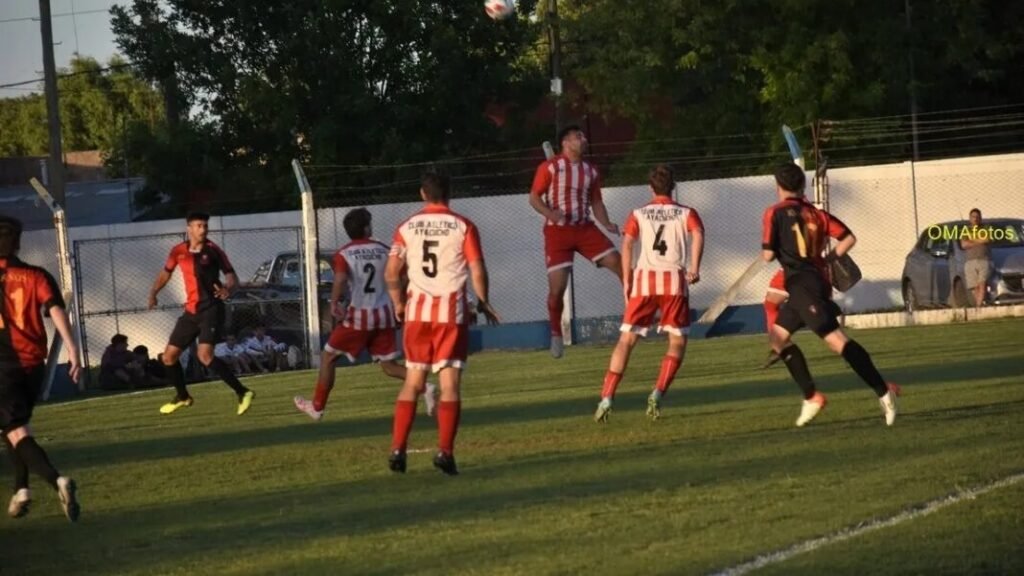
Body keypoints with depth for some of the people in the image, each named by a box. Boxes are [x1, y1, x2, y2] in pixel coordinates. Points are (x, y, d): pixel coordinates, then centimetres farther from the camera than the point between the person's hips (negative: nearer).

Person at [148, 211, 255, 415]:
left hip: (211, 309, -6)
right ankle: (182, 396, 34)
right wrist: (153, 293, 8)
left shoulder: (212, 251, -6)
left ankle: (242, 392, -22)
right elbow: (166, 272, 22)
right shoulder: (179, 251, 5)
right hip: (191, 311, 6)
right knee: (169, 356, 10)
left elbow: (231, 276, -5)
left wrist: (228, 288, -27)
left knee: (205, 354, -25)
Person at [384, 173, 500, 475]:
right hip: (451, 309, -2)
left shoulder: (407, 227, 4)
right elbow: (477, 271, -6)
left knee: (412, 382, 11)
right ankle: (445, 451, -10)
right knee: (450, 384, 0)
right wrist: (483, 302, 9)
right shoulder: (463, 227, -3)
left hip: (418, 309, 2)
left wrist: (398, 303, 20)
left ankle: (397, 449, 4)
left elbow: (391, 273, 4)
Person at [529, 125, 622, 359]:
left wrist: (607, 224, -3)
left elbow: (596, 202, 16)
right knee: (557, 287, -7)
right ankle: (556, 334, 12)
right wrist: (549, 213, -24)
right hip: (557, 231, -4)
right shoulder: (550, 167, -3)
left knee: (617, 261, -13)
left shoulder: (590, 171, 11)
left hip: (584, 229, 4)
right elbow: (534, 197, -4)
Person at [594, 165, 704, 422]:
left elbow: (627, 243, -2)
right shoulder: (686, 213, 12)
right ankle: (658, 393, -7)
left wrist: (626, 280, -2)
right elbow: (698, 234, -9)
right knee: (678, 342, 11)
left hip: (644, 277, 1)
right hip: (675, 279, -1)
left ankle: (606, 398, -6)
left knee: (626, 340, 5)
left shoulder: (638, 214, 13)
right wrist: (694, 267, -15)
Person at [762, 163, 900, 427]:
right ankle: (811, 396, 15)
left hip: (802, 284, -8)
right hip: (819, 279, 8)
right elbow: (849, 238, 7)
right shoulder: (815, 213, 13)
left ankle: (883, 390, -29)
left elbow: (768, 254, -9)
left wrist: (768, 250, 14)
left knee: (835, 338, -17)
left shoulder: (775, 213, -4)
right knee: (778, 335, 21)